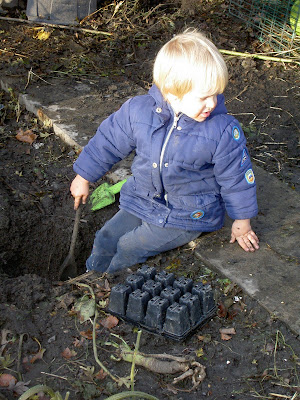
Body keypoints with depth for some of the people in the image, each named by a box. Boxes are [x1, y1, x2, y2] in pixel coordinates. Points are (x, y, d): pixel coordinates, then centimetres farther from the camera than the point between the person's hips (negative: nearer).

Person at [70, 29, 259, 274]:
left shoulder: (223, 130, -20)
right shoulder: (138, 110, -14)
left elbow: (236, 176, -6)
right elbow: (108, 141, 2)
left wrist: (242, 221, 2)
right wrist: (84, 177, 11)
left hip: (188, 216, -4)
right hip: (142, 201, 4)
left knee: (129, 247, -12)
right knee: (106, 239, 4)